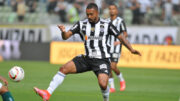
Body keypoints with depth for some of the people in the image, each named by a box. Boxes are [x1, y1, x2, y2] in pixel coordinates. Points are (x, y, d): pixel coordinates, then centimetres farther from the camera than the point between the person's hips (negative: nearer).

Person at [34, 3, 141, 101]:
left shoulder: (106, 25, -5)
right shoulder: (81, 24, 2)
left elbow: (121, 37, 2)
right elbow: (66, 36, -2)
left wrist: (131, 49, -9)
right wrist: (63, 31, -26)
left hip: (102, 60, -3)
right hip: (87, 58, 3)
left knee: (103, 85, -24)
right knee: (64, 69, -13)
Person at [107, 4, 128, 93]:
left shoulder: (120, 21, -5)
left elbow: (125, 34, -6)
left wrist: (119, 41, -19)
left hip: (116, 48, -5)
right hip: (107, 48, 5)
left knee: (113, 67, -13)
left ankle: (121, 80, 15)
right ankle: (112, 87, 6)